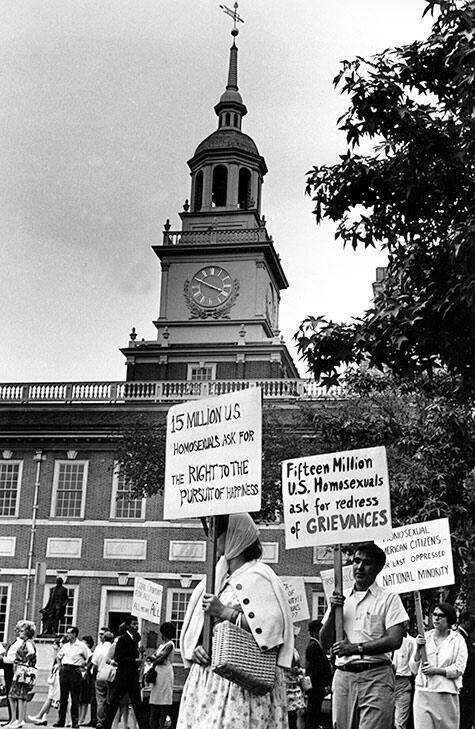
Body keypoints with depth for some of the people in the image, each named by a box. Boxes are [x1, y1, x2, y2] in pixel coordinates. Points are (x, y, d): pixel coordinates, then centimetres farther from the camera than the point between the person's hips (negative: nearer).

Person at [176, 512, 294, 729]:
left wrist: (225, 612, -14)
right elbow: (192, 628, 18)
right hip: (207, 676, 7)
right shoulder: (217, 577, 17)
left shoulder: (258, 577, -5)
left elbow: (273, 626, -16)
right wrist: (195, 647, -4)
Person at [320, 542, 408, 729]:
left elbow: (395, 640, -8)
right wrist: (333, 612, -2)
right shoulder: (340, 598, 16)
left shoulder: (389, 599, 4)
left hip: (376, 676, -4)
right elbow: (325, 644, 12)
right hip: (343, 676, 4)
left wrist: (356, 648, -16)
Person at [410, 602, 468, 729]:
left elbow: (459, 669, -3)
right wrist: (418, 648, -5)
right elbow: (414, 669, 10)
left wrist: (436, 670, -13)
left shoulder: (457, 640, 5)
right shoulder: (424, 637, 11)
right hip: (423, 693, 1)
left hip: (447, 694, -1)